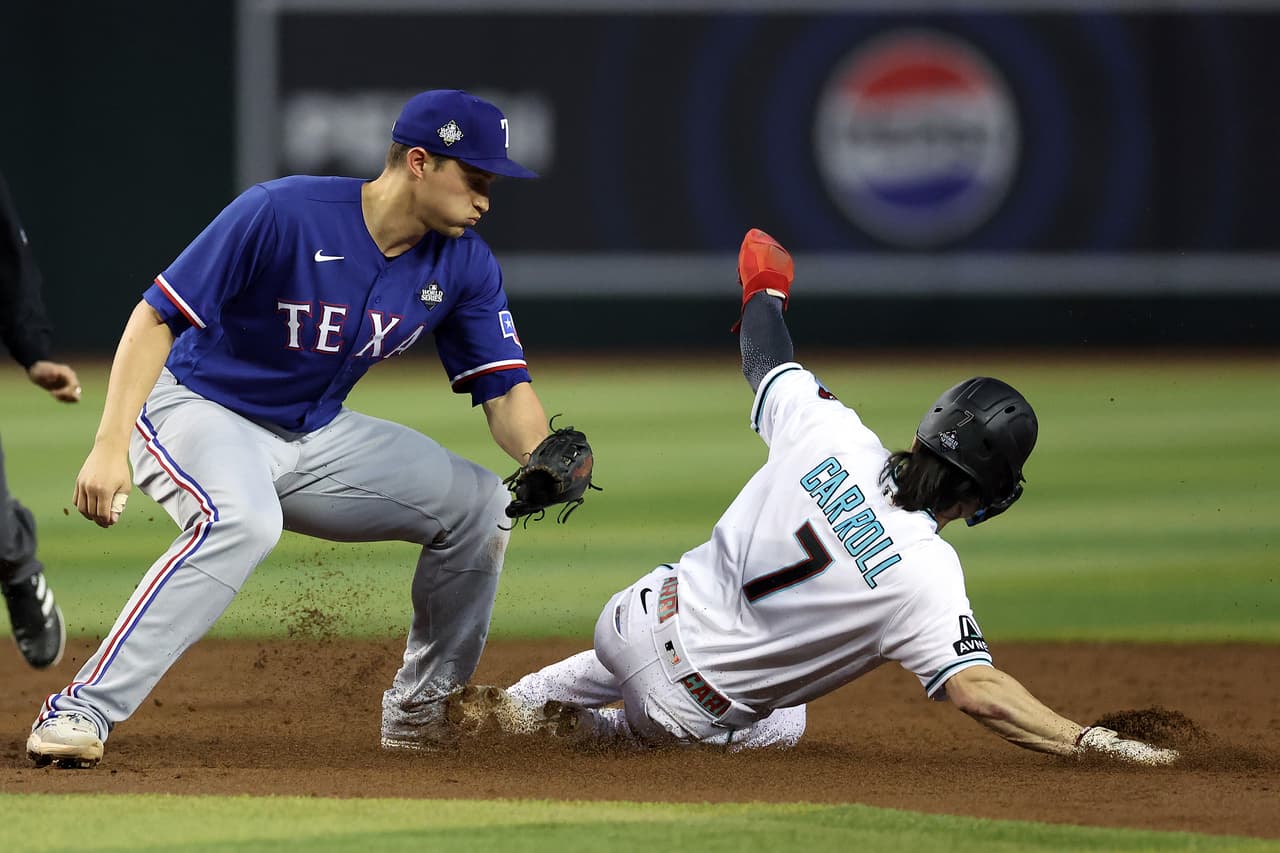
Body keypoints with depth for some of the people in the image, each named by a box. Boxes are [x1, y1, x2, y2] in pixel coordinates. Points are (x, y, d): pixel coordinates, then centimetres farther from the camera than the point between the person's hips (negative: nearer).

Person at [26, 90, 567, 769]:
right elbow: (156, 317, -22)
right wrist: (109, 447, -31)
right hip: (198, 412, -7)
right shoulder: (282, 215, -24)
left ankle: (421, 710, 14)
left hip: (316, 439, 7)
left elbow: (505, 390, -3)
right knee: (243, 520, -38)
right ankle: (82, 712, -37)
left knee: (478, 503, -2)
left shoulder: (464, 266, -6)